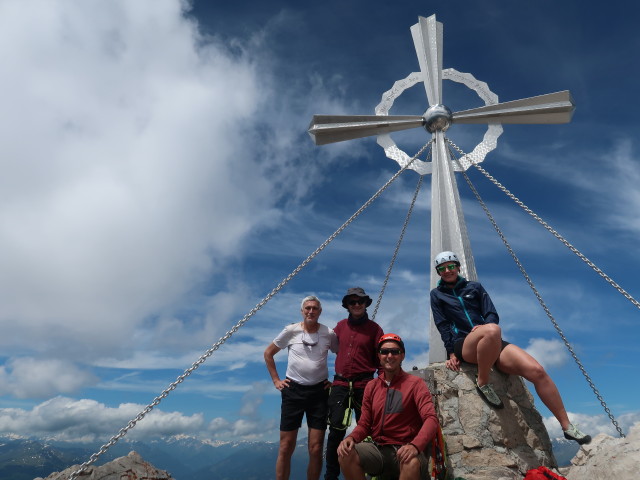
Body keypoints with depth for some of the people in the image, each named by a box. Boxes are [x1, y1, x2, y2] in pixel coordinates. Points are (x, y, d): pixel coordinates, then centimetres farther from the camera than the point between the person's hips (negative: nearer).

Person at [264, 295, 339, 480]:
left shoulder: (329, 334, -2)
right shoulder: (291, 330, -3)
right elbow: (268, 353, 8)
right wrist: (276, 380, 3)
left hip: (319, 391, 1)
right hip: (293, 390, 0)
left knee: (316, 449, 3)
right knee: (286, 448, 4)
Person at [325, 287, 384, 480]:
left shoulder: (374, 328, 2)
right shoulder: (340, 326, 9)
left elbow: (380, 357, 1)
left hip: (364, 384, -2)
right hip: (340, 384, 2)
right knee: (336, 430, -1)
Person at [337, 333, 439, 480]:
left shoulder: (415, 383, -2)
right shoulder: (371, 386, 11)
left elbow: (431, 419, -14)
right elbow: (364, 424, 12)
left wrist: (415, 445, -32)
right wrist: (351, 437, -11)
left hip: (405, 450, -4)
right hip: (378, 449, 4)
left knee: (412, 463, -38)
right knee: (346, 454, -23)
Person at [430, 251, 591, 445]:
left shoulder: (474, 287, 19)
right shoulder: (436, 294, 14)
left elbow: (492, 314, 12)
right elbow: (443, 326, 4)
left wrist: (485, 325, -11)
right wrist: (451, 353, -7)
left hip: (491, 344, 4)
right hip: (463, 345, -3)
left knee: (536, 370, -18)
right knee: (492, 331, -39)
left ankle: (567, 426, -3)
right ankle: (482, 383, -20)